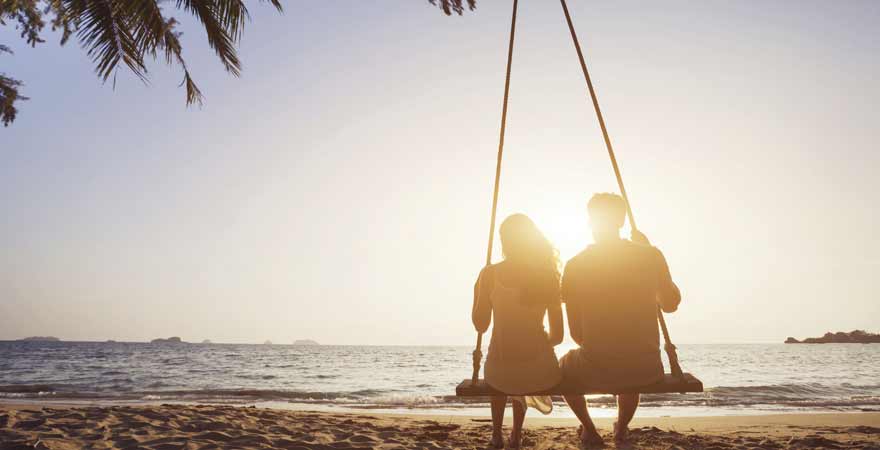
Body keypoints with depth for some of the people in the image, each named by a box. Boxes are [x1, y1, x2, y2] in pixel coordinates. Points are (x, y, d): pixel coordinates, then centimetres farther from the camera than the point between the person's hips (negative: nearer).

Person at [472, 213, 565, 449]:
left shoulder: (490, 274, -5)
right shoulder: (548, 275, -1)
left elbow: (481, 325, 3)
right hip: (541, 372, 1)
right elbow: (558, 335, 1)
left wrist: (477, 293, 18)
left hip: (500, 373, -1)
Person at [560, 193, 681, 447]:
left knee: (564, 366, 33)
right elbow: (670, 304, 14)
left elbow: (576, 333, -1)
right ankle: (621, 430, 42)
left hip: (596, 372, -2)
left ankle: (590, 431, 28)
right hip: (647, 371, 2)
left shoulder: (575, 266, -5)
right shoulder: (651, 256, -3)